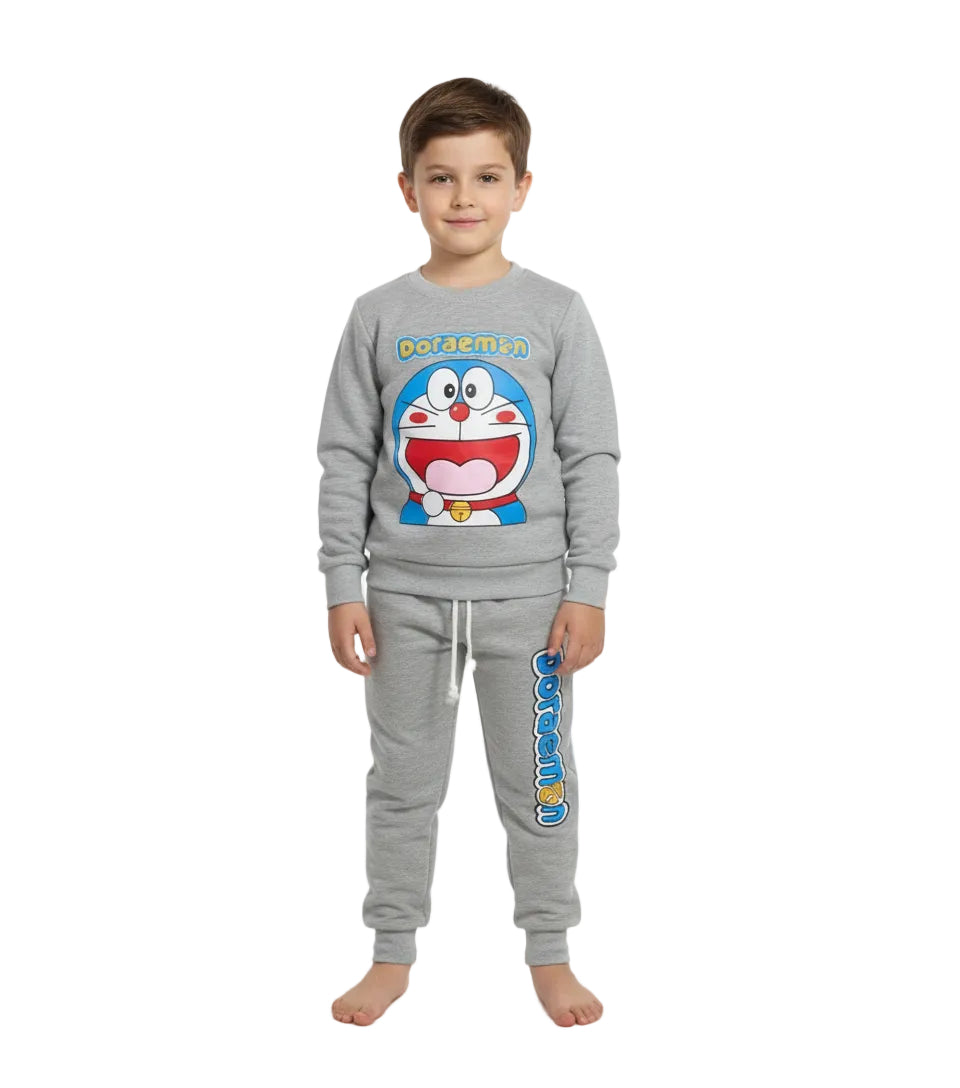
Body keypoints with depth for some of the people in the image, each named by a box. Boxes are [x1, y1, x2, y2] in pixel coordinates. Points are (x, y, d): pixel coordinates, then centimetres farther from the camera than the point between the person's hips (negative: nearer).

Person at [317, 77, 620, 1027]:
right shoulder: (379, 317, 0)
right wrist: (342, 586, -2)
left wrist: (587, 589, -6)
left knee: (538, 779, 9)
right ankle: (393, 954, 27)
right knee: (403, 780, 12)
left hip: (526, 592, -1)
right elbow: (346, 459, 2)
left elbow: (592, 459, -2)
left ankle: (548, 953, 26)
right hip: (406, 593, 1)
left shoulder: (555, 313, -2)